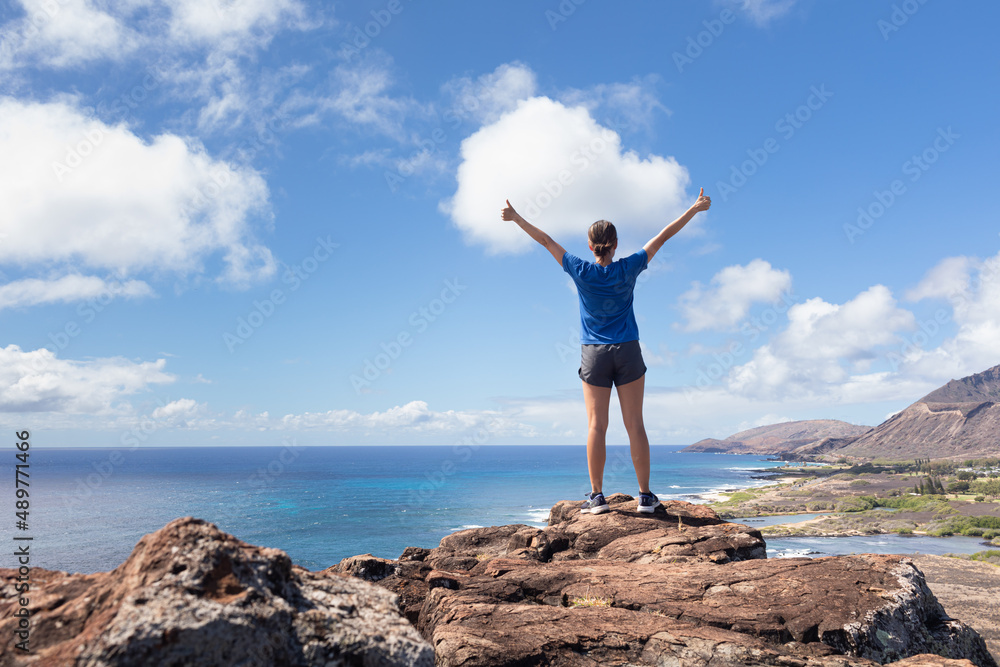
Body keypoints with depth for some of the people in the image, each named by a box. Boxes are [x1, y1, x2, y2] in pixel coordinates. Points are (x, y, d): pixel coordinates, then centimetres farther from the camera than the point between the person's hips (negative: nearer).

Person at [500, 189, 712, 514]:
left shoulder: (581, 271, -6)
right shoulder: (628, 269, -5)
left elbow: (546, 240, 2)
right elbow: (663, 236, 2)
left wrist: (516, 217, 10)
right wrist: (695, 208, 10)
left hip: (594, 354, 0)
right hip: (627, 353, 1)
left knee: (596, 426, 2)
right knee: (634, 424, 2)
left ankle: (597, 496, 2)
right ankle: (645, 496, 6)